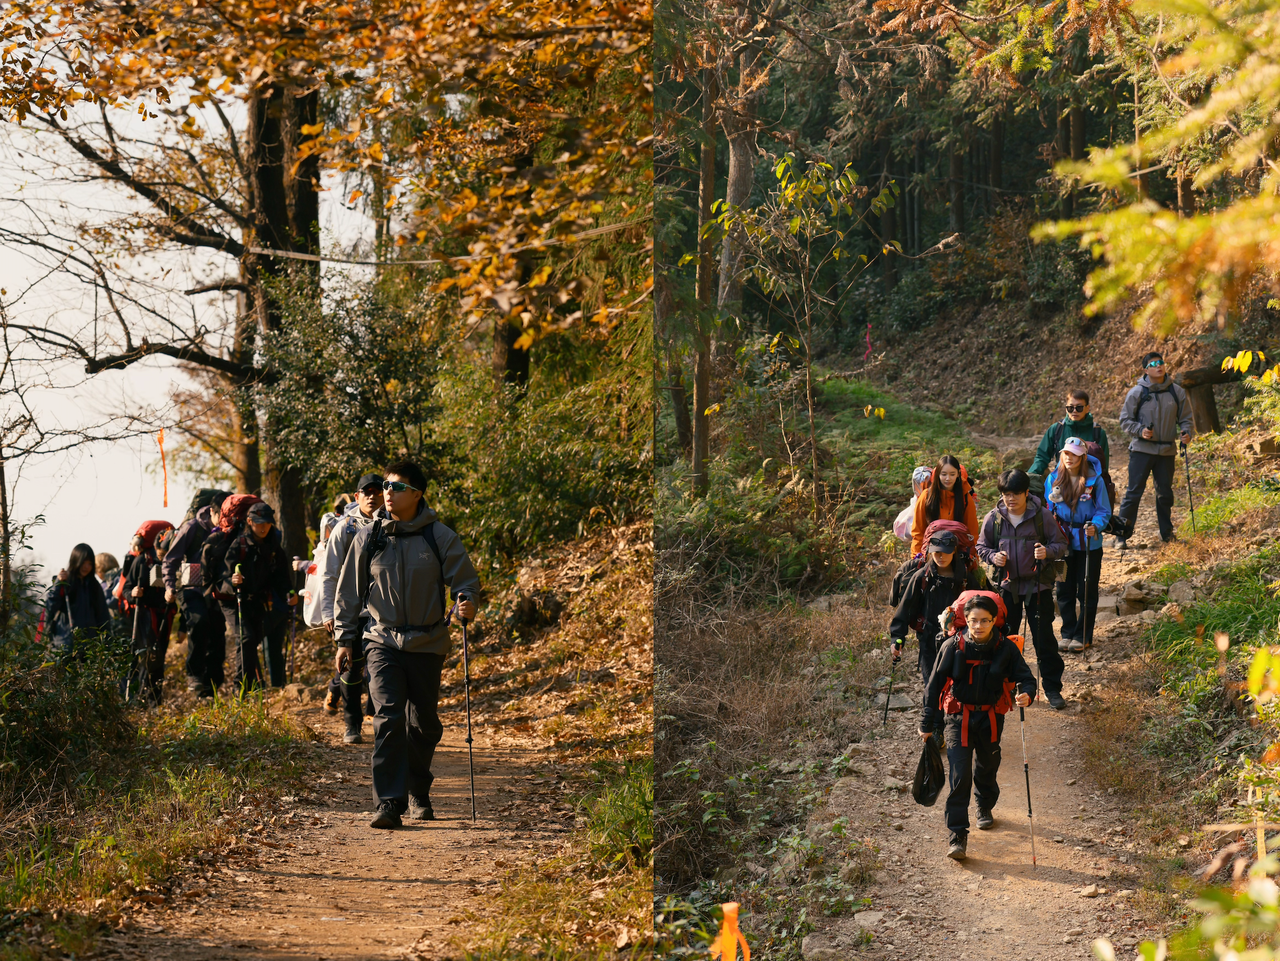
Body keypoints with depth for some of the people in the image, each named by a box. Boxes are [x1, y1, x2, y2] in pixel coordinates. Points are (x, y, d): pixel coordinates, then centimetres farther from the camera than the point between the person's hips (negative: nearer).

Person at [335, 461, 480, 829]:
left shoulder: (441, 537, -2)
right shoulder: (367, 538, 2)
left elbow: (465, 580, 3)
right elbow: (349, 593, 10)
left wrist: (467, 603, -19)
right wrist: (345, 640, 8)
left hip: (428, 644, 1)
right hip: (383, 642, 0)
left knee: (424, 723, 10)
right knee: (388, 718, -15)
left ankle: (419, 795, 30)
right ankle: (389, 802, -17)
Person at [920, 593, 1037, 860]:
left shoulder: (1005, 647, -11)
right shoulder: (953, 646, -13)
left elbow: (1025, 676, -5)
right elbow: (934, 684, -5)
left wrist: (1026, 694, -30)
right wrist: (927, 723, -2)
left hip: (991, 717, 2)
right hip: (959, 716, -2)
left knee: (987, 768, 21)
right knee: (959, 776, -10)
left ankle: (985, 807, 51)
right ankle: (957, 835, -8)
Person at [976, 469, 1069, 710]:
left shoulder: (1042, 516, -9)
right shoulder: (994, 518, -3)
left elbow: (1061, 544, -2)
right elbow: (981, 546, 9)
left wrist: (1048, 552, -24)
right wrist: (993, 556, -12)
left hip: (1038, 585, -2)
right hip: (1007, 585, 2)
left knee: (1044, 638, 1)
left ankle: (1052, 688, 13)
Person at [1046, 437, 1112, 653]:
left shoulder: (1094, 480, -10)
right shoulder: (1054, 478, -2)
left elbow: (1104, 511, -7)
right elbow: (1048, 508, 9)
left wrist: (1096, 526, -25)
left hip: (1088, 544, -3)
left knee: (1087, 591, 6)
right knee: (1065, 590, 10)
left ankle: (1083, 636, 16)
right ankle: (1067, 633, 23)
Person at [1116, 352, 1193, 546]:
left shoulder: (1177, 392, 3)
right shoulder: (1137, 392, -4)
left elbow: (1185, 418, 13)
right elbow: (1125, 419, 1)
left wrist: (1186, 433, -7)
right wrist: (1140, 430, -17)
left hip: (1167, 451, 3)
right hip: (1142, 450, -3)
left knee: (1165, 492, 13)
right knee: (1134, 491, -6)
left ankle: (1167, 532, 27)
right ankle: (1122, 533, -1)